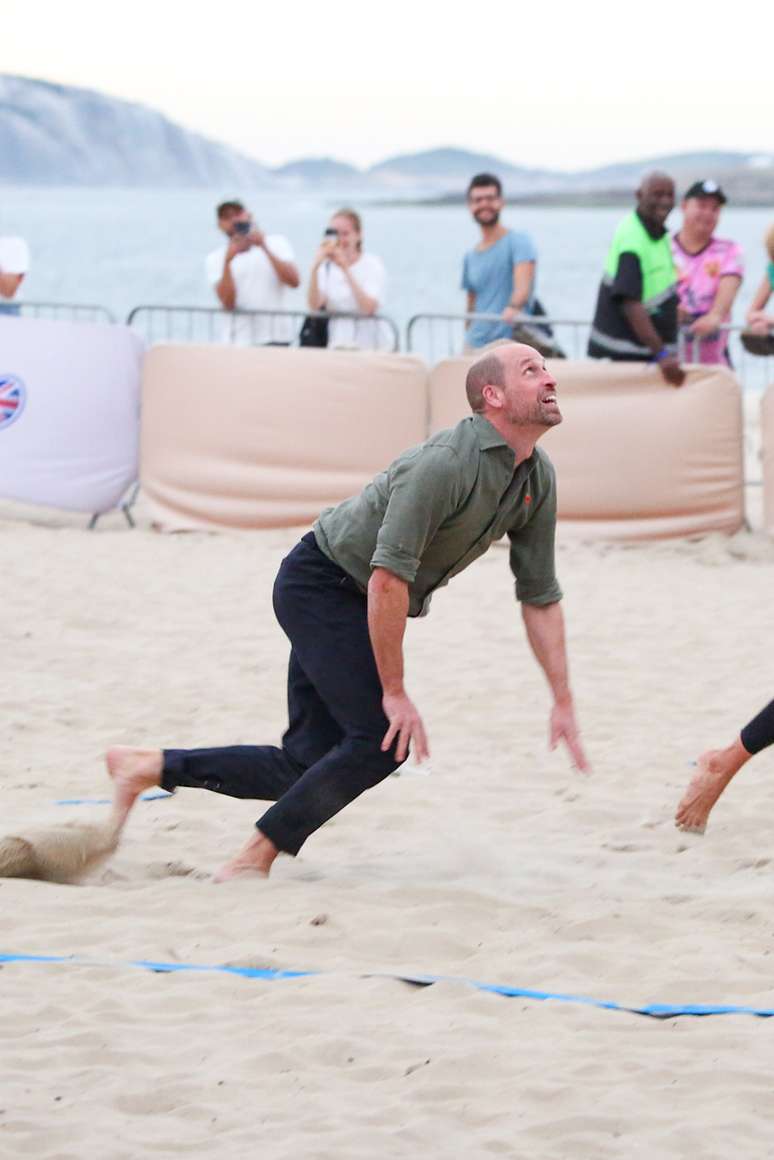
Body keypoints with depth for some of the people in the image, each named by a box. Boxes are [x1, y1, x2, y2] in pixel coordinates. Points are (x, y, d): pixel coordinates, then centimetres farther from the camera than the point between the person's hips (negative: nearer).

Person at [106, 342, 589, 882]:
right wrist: (395, 693, -27)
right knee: (383, 740, -17)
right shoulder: (444, 464, -28)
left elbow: (541, 597, 7)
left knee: (306, 766, 4)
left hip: (354, 607, 9)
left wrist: (563, 701, 2)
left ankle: (152, 766, 15)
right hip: (319, 584, -9)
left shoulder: (537, 479, -1)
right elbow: (388, 579, -30)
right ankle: (256, 858, -7)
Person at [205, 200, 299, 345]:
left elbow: (294, 281, -8)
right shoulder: (215, 259, 5)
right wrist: (227, 261, -18)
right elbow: (228, 303, -8)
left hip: (274, 338, -1)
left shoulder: (276, 243, 7)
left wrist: (264, 247, -13)